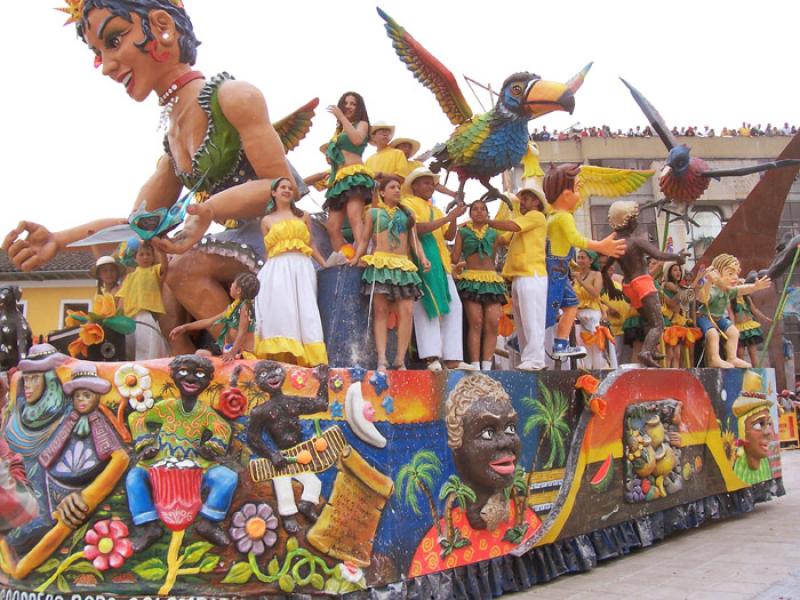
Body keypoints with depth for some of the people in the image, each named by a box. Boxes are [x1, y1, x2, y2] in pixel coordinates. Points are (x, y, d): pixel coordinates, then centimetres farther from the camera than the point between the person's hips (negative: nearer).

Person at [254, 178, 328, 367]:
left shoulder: (303, 216, 17)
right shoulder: (267, 220, 15)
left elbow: (311, 245, 17)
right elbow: (268, 251, 16)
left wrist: (325, 265, 9)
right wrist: (264, 274, 12)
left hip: (301, 268, 1)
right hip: (277, 269, -1)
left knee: (303, 309, -9)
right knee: (280, 309, -14)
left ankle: (300, 356, -14)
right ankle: (281, 354, -21)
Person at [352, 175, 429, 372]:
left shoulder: (407, 213, 19)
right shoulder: (373, 212, 13)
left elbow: (414, 240, 13)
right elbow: (365, 240, 13)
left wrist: (423, 258, -2)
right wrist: (356, 258, 0)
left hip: (403, 265, 3)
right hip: (380, 264, -3)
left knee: (407, 312, -10)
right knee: (381, 311, -8)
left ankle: (400, 360, -7)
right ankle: (382, 360, -13)